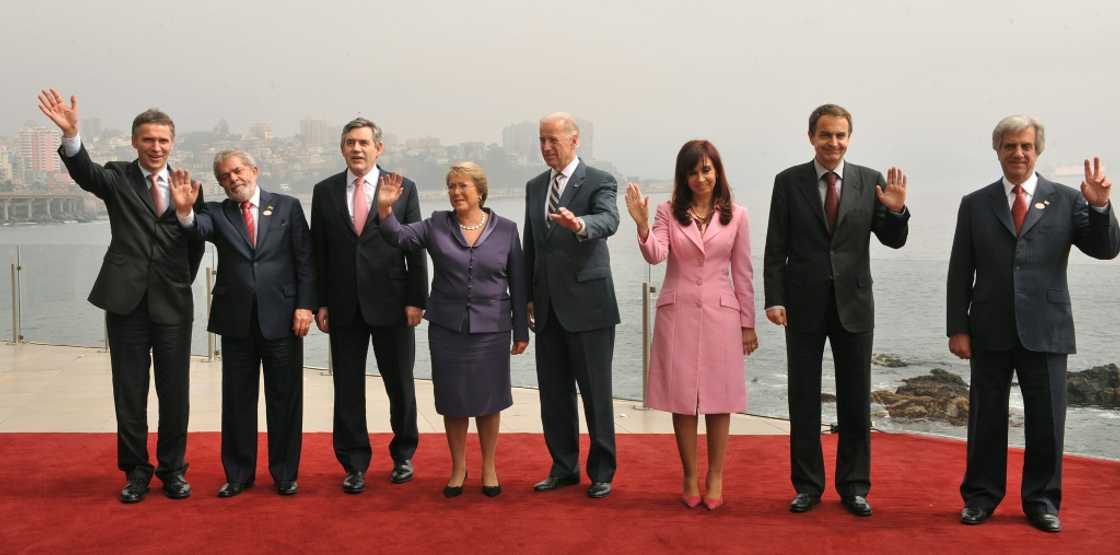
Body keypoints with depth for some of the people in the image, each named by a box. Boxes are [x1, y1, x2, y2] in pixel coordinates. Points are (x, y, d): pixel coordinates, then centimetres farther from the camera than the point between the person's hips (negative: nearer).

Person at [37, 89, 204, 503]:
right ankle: (135, 471, 22)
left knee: (175, 391, 8)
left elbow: (196, 244, 10)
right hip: (126, 302, -1)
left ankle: (172, 469, 24)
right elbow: (84, 172, -21)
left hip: (173, 303, 1)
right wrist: (71, 134, -38)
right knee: (130, 392, 8)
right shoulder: (118, 178, 1)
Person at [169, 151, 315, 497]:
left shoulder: (287, 207, 4)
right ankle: (239, 474, 21)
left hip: (281, 316, -1)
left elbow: (305, 259, 1)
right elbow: (198, 229, -15)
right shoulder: (217, 213, 7)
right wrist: (185, 210, -36)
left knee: (285, 398, 6)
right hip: (236, 319, 2)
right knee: (237, 400, 9)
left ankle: (285, 473, 18)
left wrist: (305, 304, -7)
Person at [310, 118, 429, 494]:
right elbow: (318, 252, 6)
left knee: (400, 385, 9)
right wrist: (320, 303, 0)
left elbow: (416, 248, -1)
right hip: (343, 305, 2)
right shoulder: (325, 191, 6)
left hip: (392, 303, -1)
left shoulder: (403, 188, 1)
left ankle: (403, 455, 28)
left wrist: (416, 300, -6)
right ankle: (354, 464, 18)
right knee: (347, 388, 6)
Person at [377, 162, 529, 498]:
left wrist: (522, 330, 2)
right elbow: (399, 237, -6)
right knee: (453, 400, 9)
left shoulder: (505, 230, 0)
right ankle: (458, 467, 26)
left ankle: (489, 467, 25)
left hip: (491, 329, -1)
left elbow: (518, 284, 2)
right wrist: (385, 208, -23)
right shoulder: (437, 225, 2)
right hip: (447, 328, 1)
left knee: (488, 399, 8)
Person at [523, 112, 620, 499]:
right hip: (548, 308, 6)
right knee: (553, 393, 11)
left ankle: (602, 472, 14)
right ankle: (564, 467, 25)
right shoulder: (534, 187, 13)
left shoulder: (599, 182, -5)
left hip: (587, 304, -6)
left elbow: (608, 220, -26)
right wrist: (529, 297, 13)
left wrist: (579, 224, -47)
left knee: (595, 392, 2)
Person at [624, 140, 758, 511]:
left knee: (718, 398, 4)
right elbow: (655, 256, -12)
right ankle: (689, 477, 17)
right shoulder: (669, 212, 2)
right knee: (682, 398, 4)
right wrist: (642, 224, -29)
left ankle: (715, 477, 18)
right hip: (678, 313, 0)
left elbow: (742, 273, 5)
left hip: (720, 313, 0)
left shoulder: (736, 216, 2)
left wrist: (748, 323, 5)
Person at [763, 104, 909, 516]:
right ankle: (807, 485, 18)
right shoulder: (788, 182, 0)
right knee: (803, 398, 7)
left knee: (856, 400, 7)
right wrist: (774, 299, -9)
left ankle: (854, 486, 19)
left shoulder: (870, 182, 2)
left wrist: (895, 210, -18)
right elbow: (775, 248, -1)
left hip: (853, 303, 1)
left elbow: (893, 241, 1)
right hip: (804, 304, -1)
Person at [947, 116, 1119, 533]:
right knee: (986, 418, 8)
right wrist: (957, 328, -2)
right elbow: (960, 273, 4)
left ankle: (1042, 500, 21)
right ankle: (981, 496, 21)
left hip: (1045, 330, 0)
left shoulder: (1066, 200, 5)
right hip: (990, 331, 0)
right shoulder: (975, 204, 6)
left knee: (1046, 420, 7)